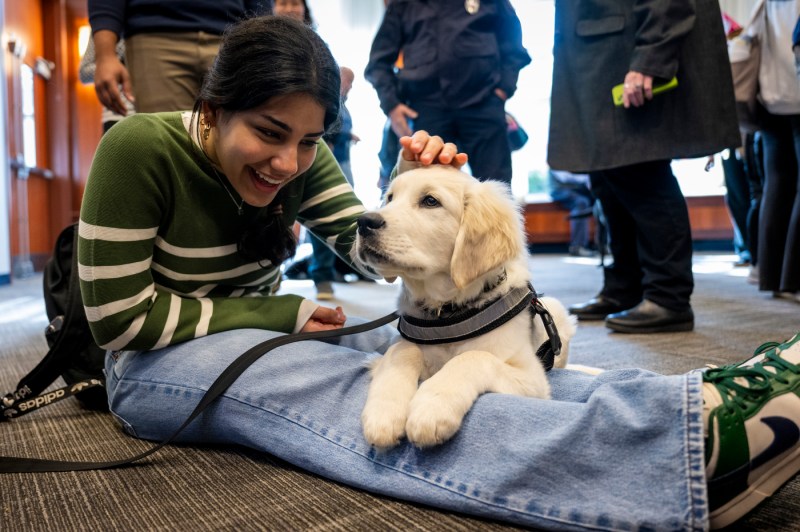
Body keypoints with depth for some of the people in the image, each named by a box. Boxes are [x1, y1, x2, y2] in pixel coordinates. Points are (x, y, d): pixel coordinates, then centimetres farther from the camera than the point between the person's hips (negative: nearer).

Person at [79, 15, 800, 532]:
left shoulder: (302, 161, -4)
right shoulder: (139, 149, -20)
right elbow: (120, 317, -19)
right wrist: (283, 314, -18)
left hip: (252, 335, 6)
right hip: (158, 362, -5)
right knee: (361, 400, -34)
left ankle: (705, 403, -27)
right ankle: (698, 438, -48)